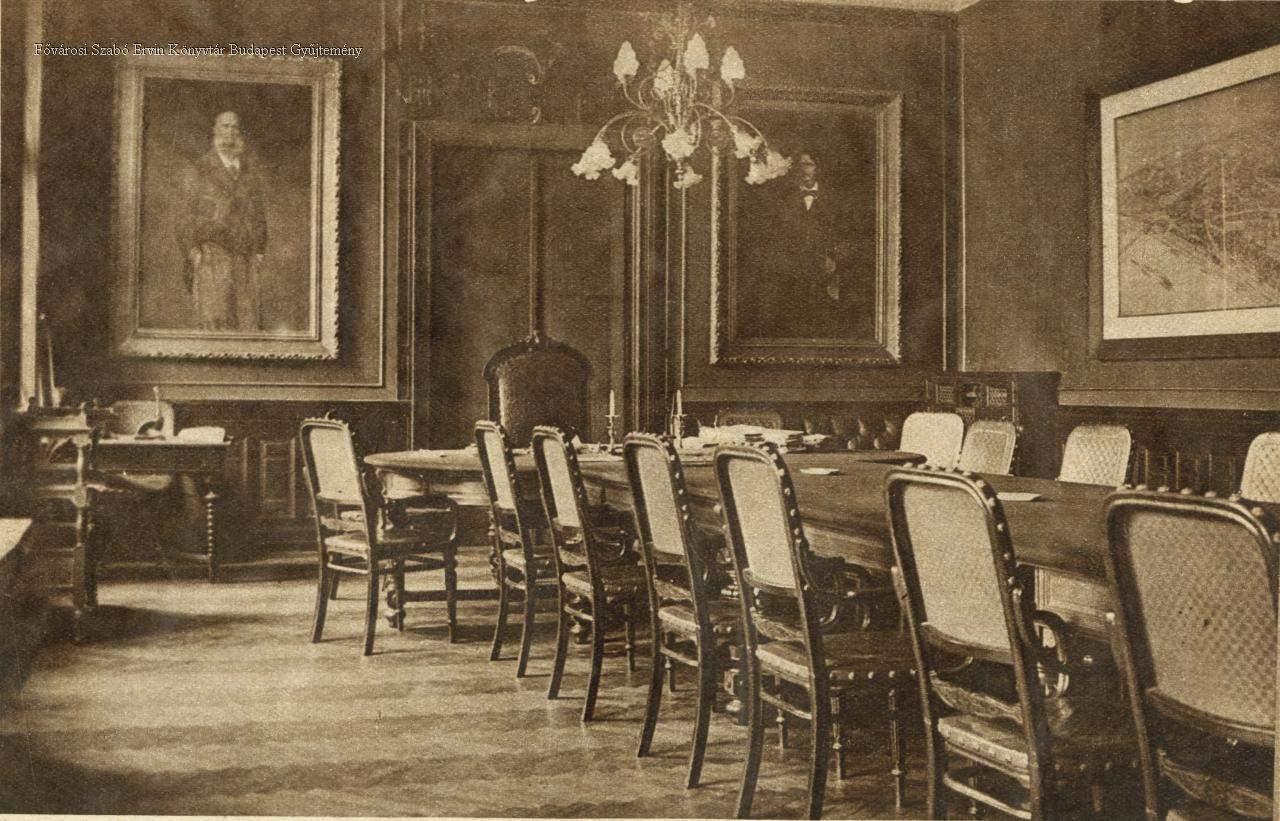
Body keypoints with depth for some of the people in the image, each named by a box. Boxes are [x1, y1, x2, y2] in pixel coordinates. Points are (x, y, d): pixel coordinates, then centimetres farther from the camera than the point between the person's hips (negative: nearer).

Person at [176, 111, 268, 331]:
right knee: (215, 320, -10)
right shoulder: (199, 171, 6)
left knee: (249, 322, -2)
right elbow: (187, 217, 4)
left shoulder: (251, 171, 15)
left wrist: (259, 251, 9)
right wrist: (193, 252, -5)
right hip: (212, 255, -3)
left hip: (247, 260, 3)